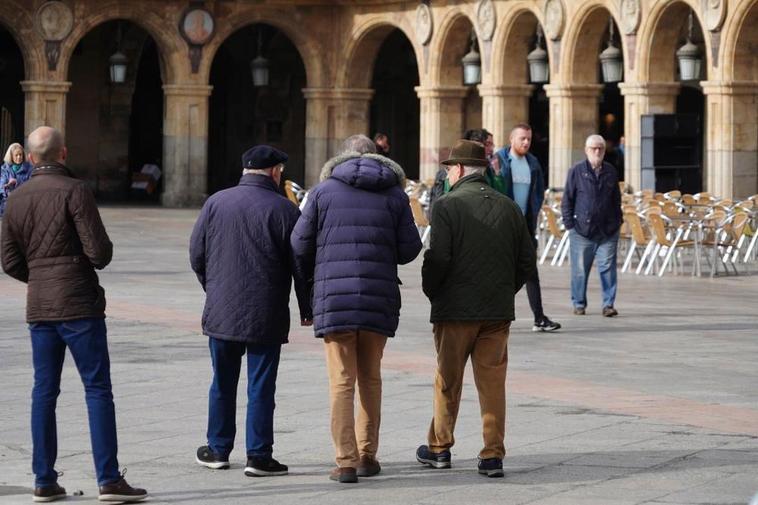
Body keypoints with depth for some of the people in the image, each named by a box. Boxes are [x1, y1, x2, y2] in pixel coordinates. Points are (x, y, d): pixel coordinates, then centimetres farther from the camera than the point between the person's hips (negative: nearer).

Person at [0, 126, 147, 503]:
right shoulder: (74, 191, -11)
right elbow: (100, 251, -15)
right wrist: (97, 259, 7)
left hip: (39, 306, 6)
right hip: (79, 304, -6)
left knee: (44, 391, 10)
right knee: (97, 390, -3)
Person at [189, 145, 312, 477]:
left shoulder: (216, 203, 3)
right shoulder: (284, 210, -7)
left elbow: (196, 254, 7)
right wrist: (306, 309, 6)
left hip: (221, 312, 3)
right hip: (266, 318, -3)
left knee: (222, 384, 15)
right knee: (261, 387, 2)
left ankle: (218, 450, 24)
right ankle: (258, 456, 2)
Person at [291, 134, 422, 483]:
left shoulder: (324, 190, 2)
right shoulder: (395, 194, 5)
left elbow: (300, 243, 0)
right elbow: (409, 249, 1)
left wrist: (309, 277, 19)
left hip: (334, 297, -2)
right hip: (379, 298, 2)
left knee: (341, 381, 0)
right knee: (370, 378, 15)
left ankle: (346, 461, -6)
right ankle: (367, 456, 18)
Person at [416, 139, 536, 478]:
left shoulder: (447, 206, -9)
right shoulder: (508, 207, 7)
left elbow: (438, 259, -15)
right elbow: (527, 261, 8)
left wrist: (431, 293, 1)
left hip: (456, 310, -4)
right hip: (498, 311, 4)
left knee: (448, 381, 10)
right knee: (493, 383, 6)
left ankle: (439, 448, 21)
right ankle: (493, 455, 3)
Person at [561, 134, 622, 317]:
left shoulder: (611, 171, 11)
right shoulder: (576, 171, 2)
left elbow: (617, 200, 18)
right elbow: (567, 200, 3)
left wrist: (617, 222, 11)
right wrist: (569, 224, -4)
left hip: (607, 231, 2)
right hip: (582, 230, -2)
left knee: (608, 268, -3)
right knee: (580, 269, 4)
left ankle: (608, 304, 0)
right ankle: (579, 304, 15)